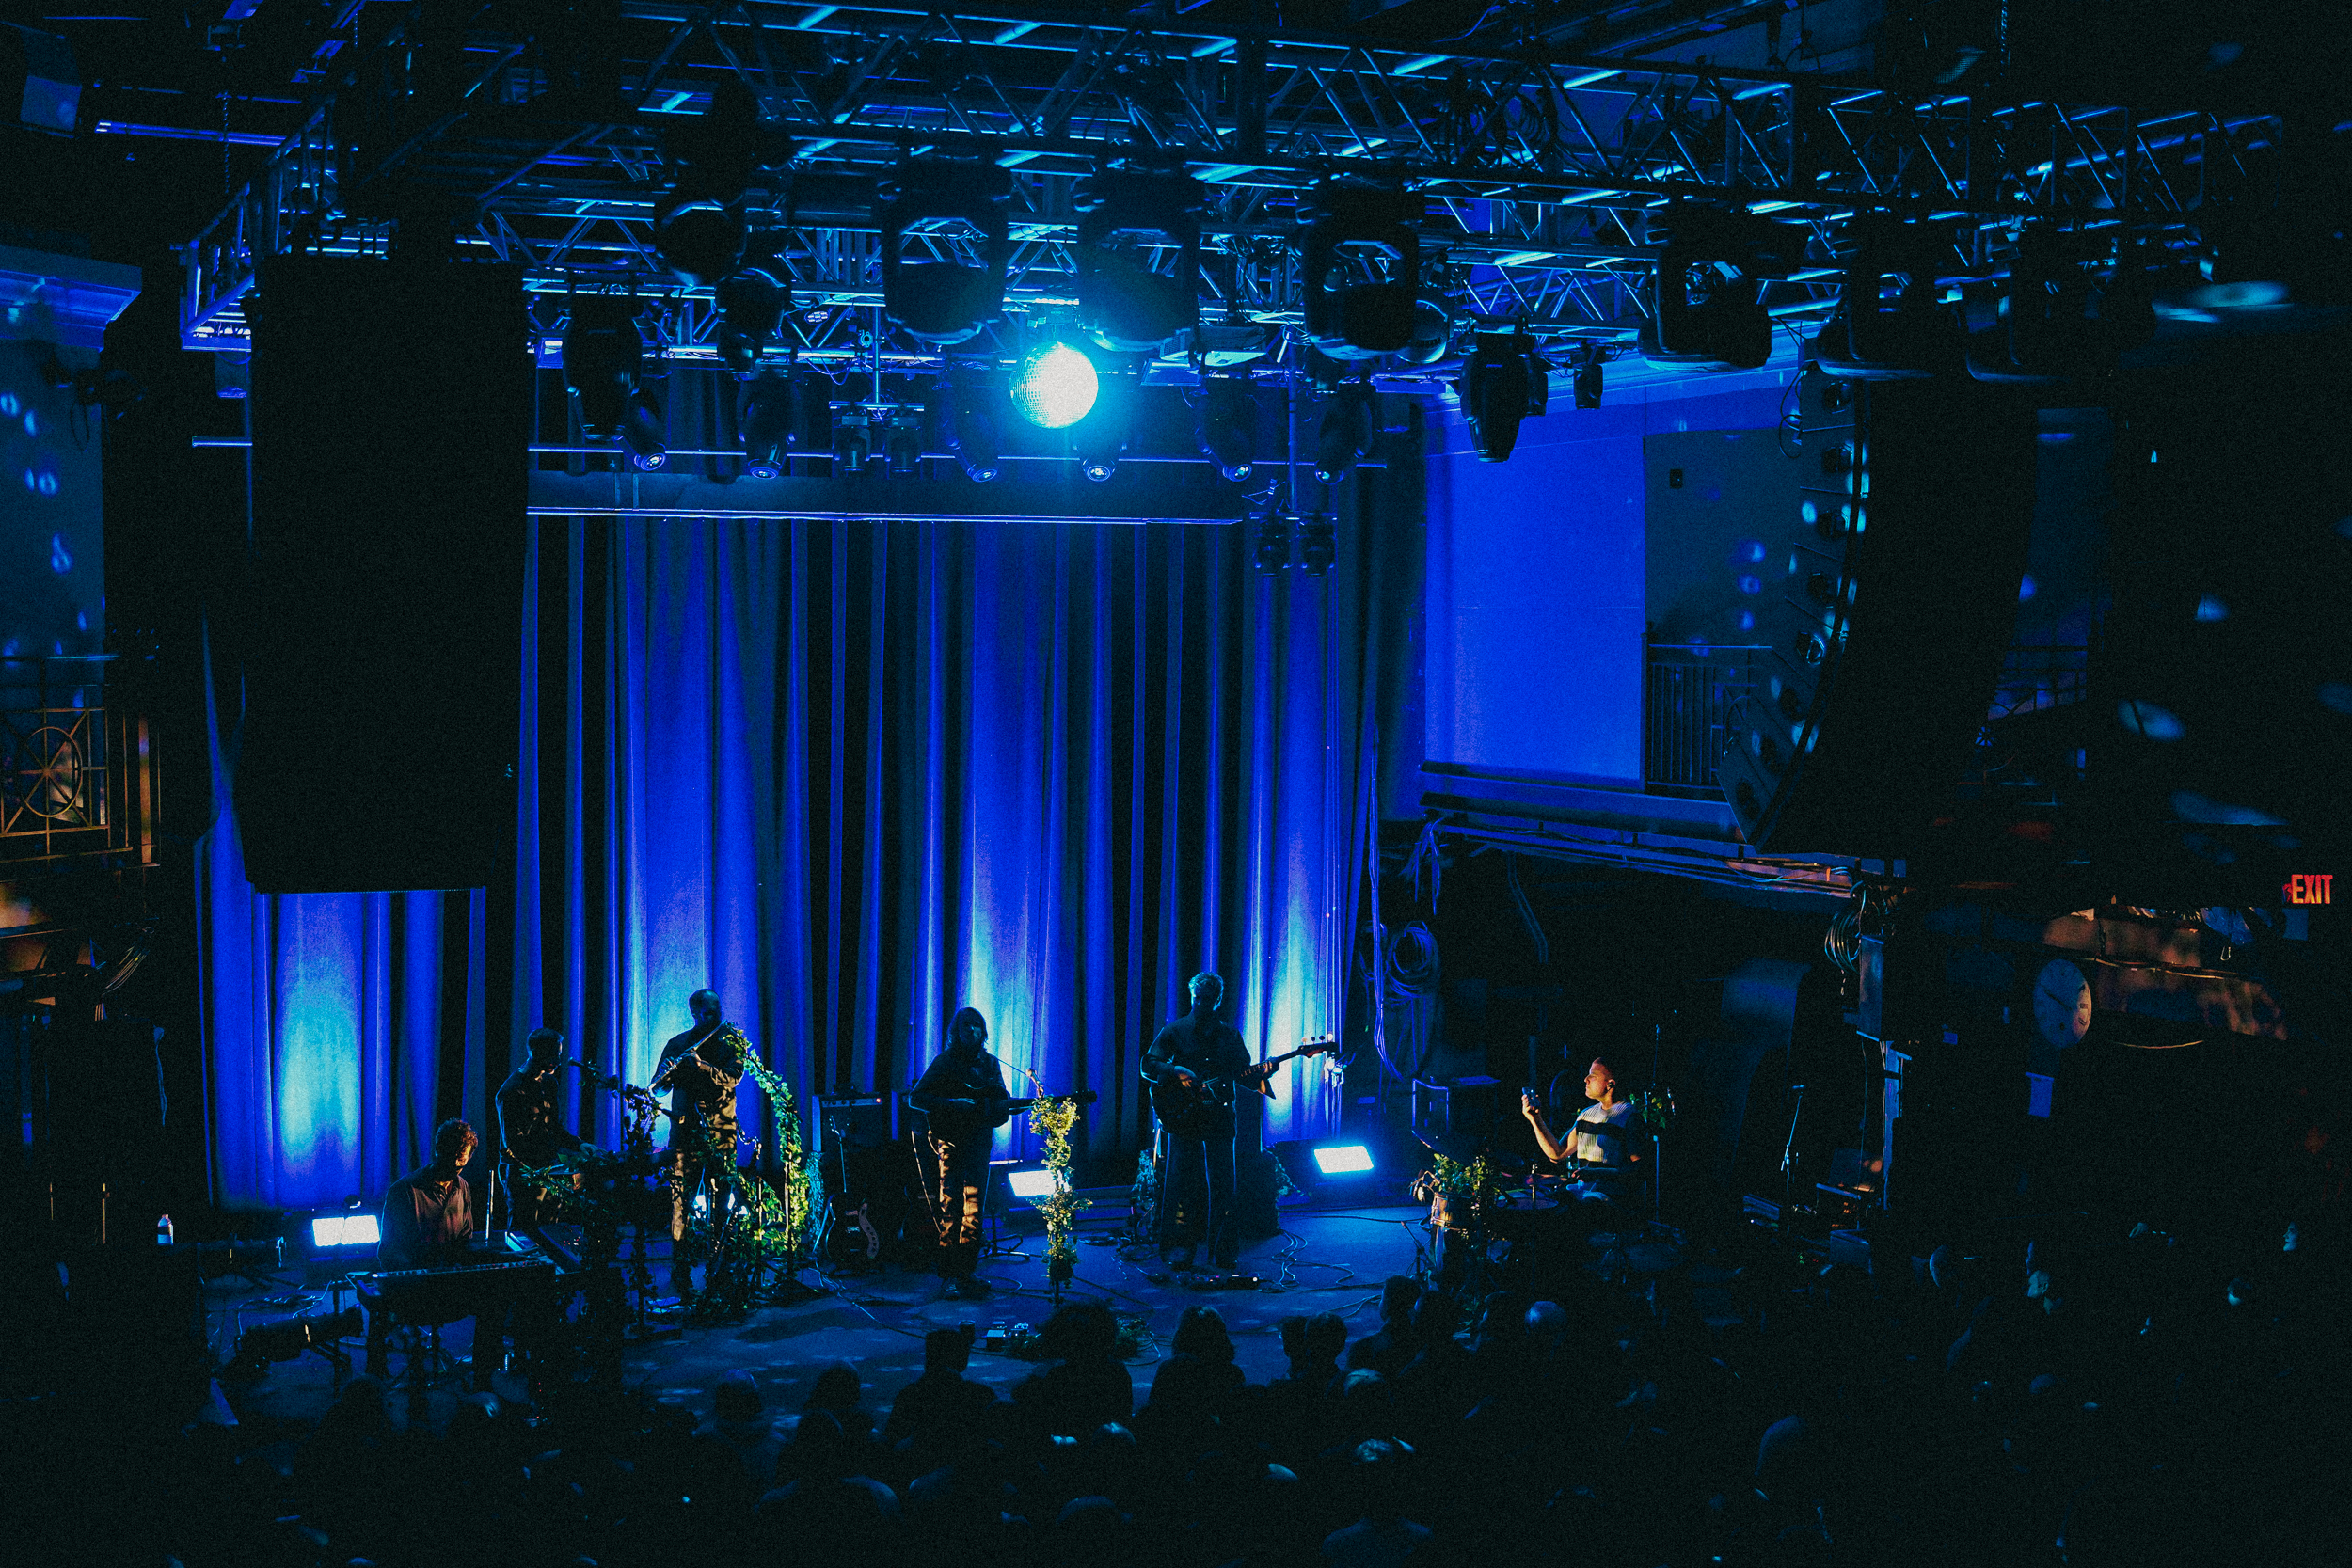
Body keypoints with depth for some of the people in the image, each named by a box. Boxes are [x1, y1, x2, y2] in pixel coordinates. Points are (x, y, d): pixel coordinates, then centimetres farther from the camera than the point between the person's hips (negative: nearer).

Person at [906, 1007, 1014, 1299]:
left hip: (978, 1143, 4)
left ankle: (967, 1271, 13)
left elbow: (1002, 1101, 17)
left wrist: (1005, 1105, -7)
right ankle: (952, 1275, -2)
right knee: (950, 1210, -6)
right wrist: (951, 1104, -17)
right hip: (950, 1141, -4)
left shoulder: (990, 1063, 14)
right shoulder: (944, 1062, 0)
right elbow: (915, 1098, -5)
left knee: (973, 1210, 5)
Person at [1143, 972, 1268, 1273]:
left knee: (1222, 1183, 0)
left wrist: (1259, 1075, -12)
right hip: (1183, 1116, -2)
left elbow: (1244, 1075, 10)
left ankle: (1222, 1250, 8)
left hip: (1219, 1116, 2)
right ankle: (1179, 1249, 1)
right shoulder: (1174, 1032, 6)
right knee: (1181, 1180, -4)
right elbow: (1148, 1066, 0)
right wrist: (1175, 1072, -17)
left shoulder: (1229, 1035, 13)